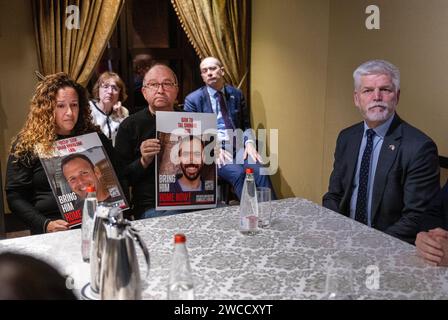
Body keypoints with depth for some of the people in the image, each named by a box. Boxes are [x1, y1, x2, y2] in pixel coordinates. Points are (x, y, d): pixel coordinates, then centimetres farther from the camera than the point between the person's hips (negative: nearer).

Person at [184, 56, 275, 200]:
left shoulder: (236, 94, 13)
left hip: (238, 146, 3)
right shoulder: (193, 99, 3)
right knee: (237, 173, -32)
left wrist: (249, 143, -6)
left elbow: (246, 125, 16)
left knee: (260, 170, -28)